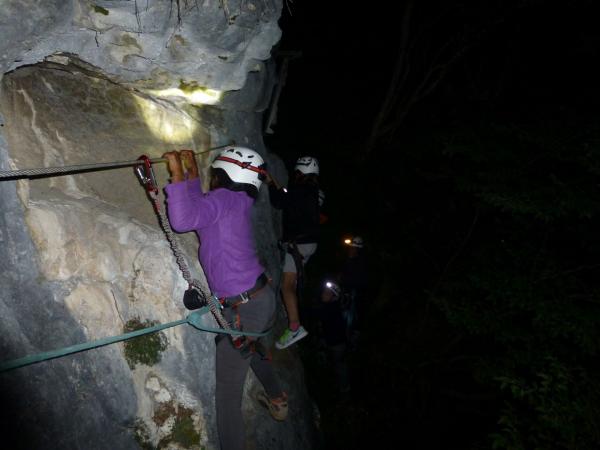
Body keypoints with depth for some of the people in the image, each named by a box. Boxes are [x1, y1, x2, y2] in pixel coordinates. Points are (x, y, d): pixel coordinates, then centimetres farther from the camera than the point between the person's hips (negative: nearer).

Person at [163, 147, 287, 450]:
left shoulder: (225, 198, -16)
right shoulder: (237, 202, 8)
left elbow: (183, 220, -31)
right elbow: (199, 208, 24)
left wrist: (177, 174, -23)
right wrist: (192, 173, 22)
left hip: (243, 310, -10)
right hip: (264, 297, 10)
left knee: (228, 394, 3)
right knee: (252, 347, 39)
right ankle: (278, 400, 57)